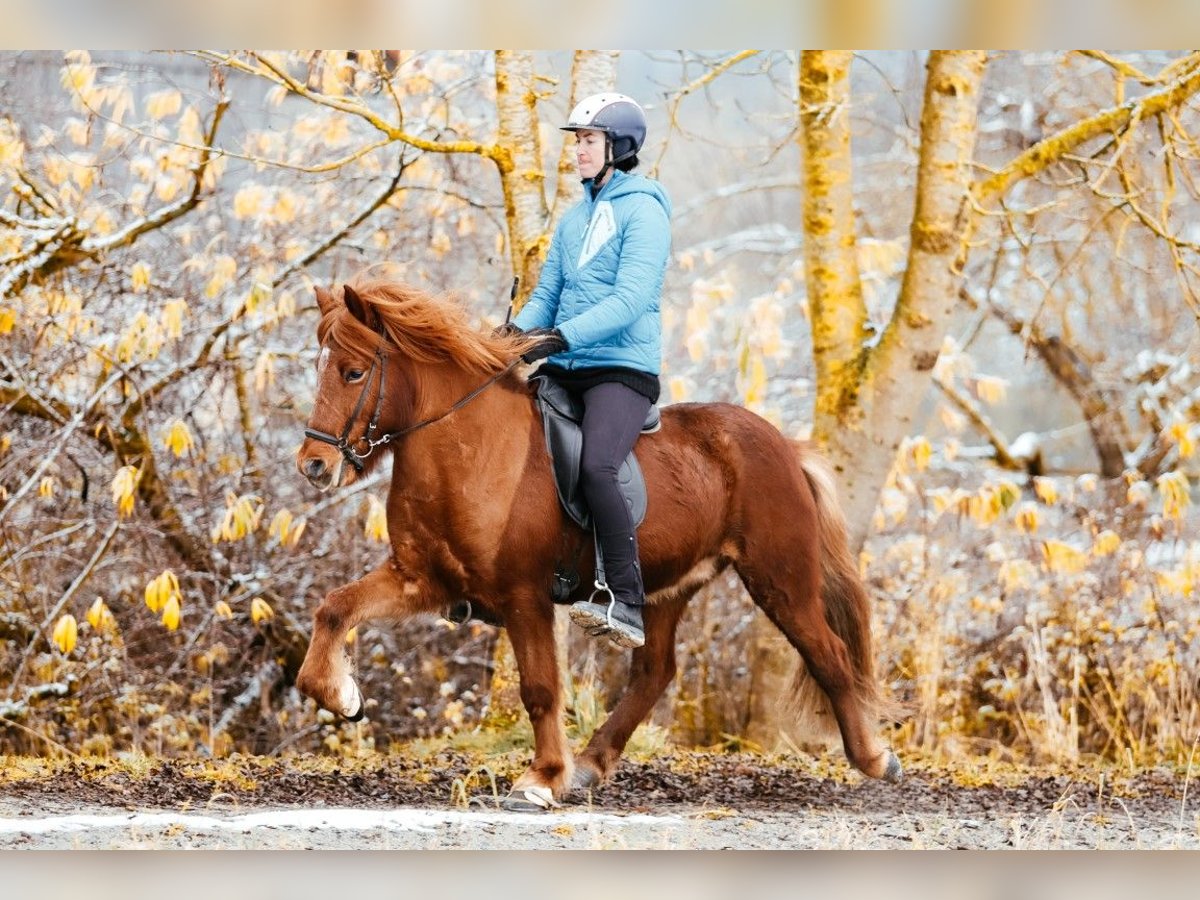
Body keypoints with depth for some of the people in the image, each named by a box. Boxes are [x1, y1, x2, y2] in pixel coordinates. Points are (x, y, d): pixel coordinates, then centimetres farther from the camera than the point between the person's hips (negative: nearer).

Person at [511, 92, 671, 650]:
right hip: (565, 371, 9)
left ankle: (627, 606, -29)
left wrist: (564, 336, -27)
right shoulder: (575, 217, 17)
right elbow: (547, 293, 18)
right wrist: (516, 334, -3)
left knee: (595, 468, -30)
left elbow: (631, 298, -18)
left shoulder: (642, 211, -7)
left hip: (622, 368, -8)